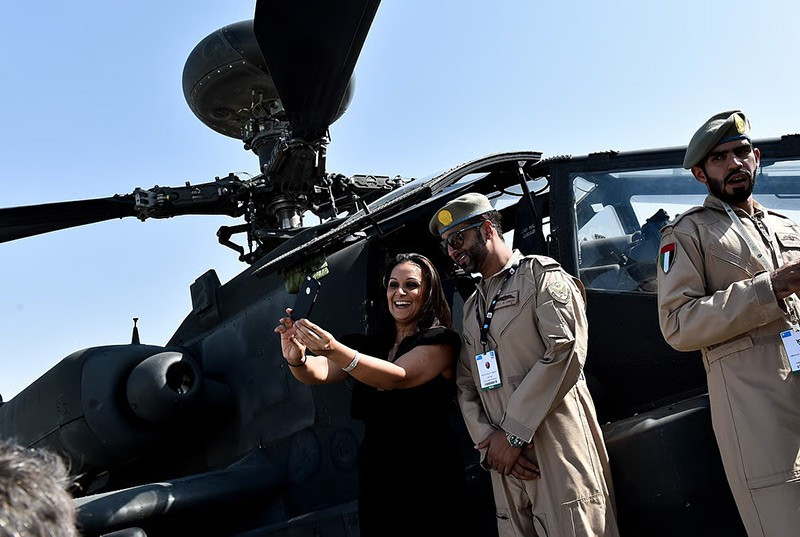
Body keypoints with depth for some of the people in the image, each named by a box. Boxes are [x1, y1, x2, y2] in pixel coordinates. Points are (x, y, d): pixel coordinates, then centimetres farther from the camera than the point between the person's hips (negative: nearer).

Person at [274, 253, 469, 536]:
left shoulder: (440, 341, -5)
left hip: (426, 477, -5)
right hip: (375, 473, 5)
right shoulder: (372, 345, 11)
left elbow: (399, 377, -22)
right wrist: (297, 359, -26)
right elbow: (320, 372, -2)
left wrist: (334, 349, -36)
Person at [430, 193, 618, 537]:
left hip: (556, 448, -6)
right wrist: (487, 440, -5)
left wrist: (513, 433, -14)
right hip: (506, 463, 6)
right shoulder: (471, 307, 23)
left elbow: (567, 350, -13)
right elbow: (466, 384, 15)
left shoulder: (540, 273, 1)